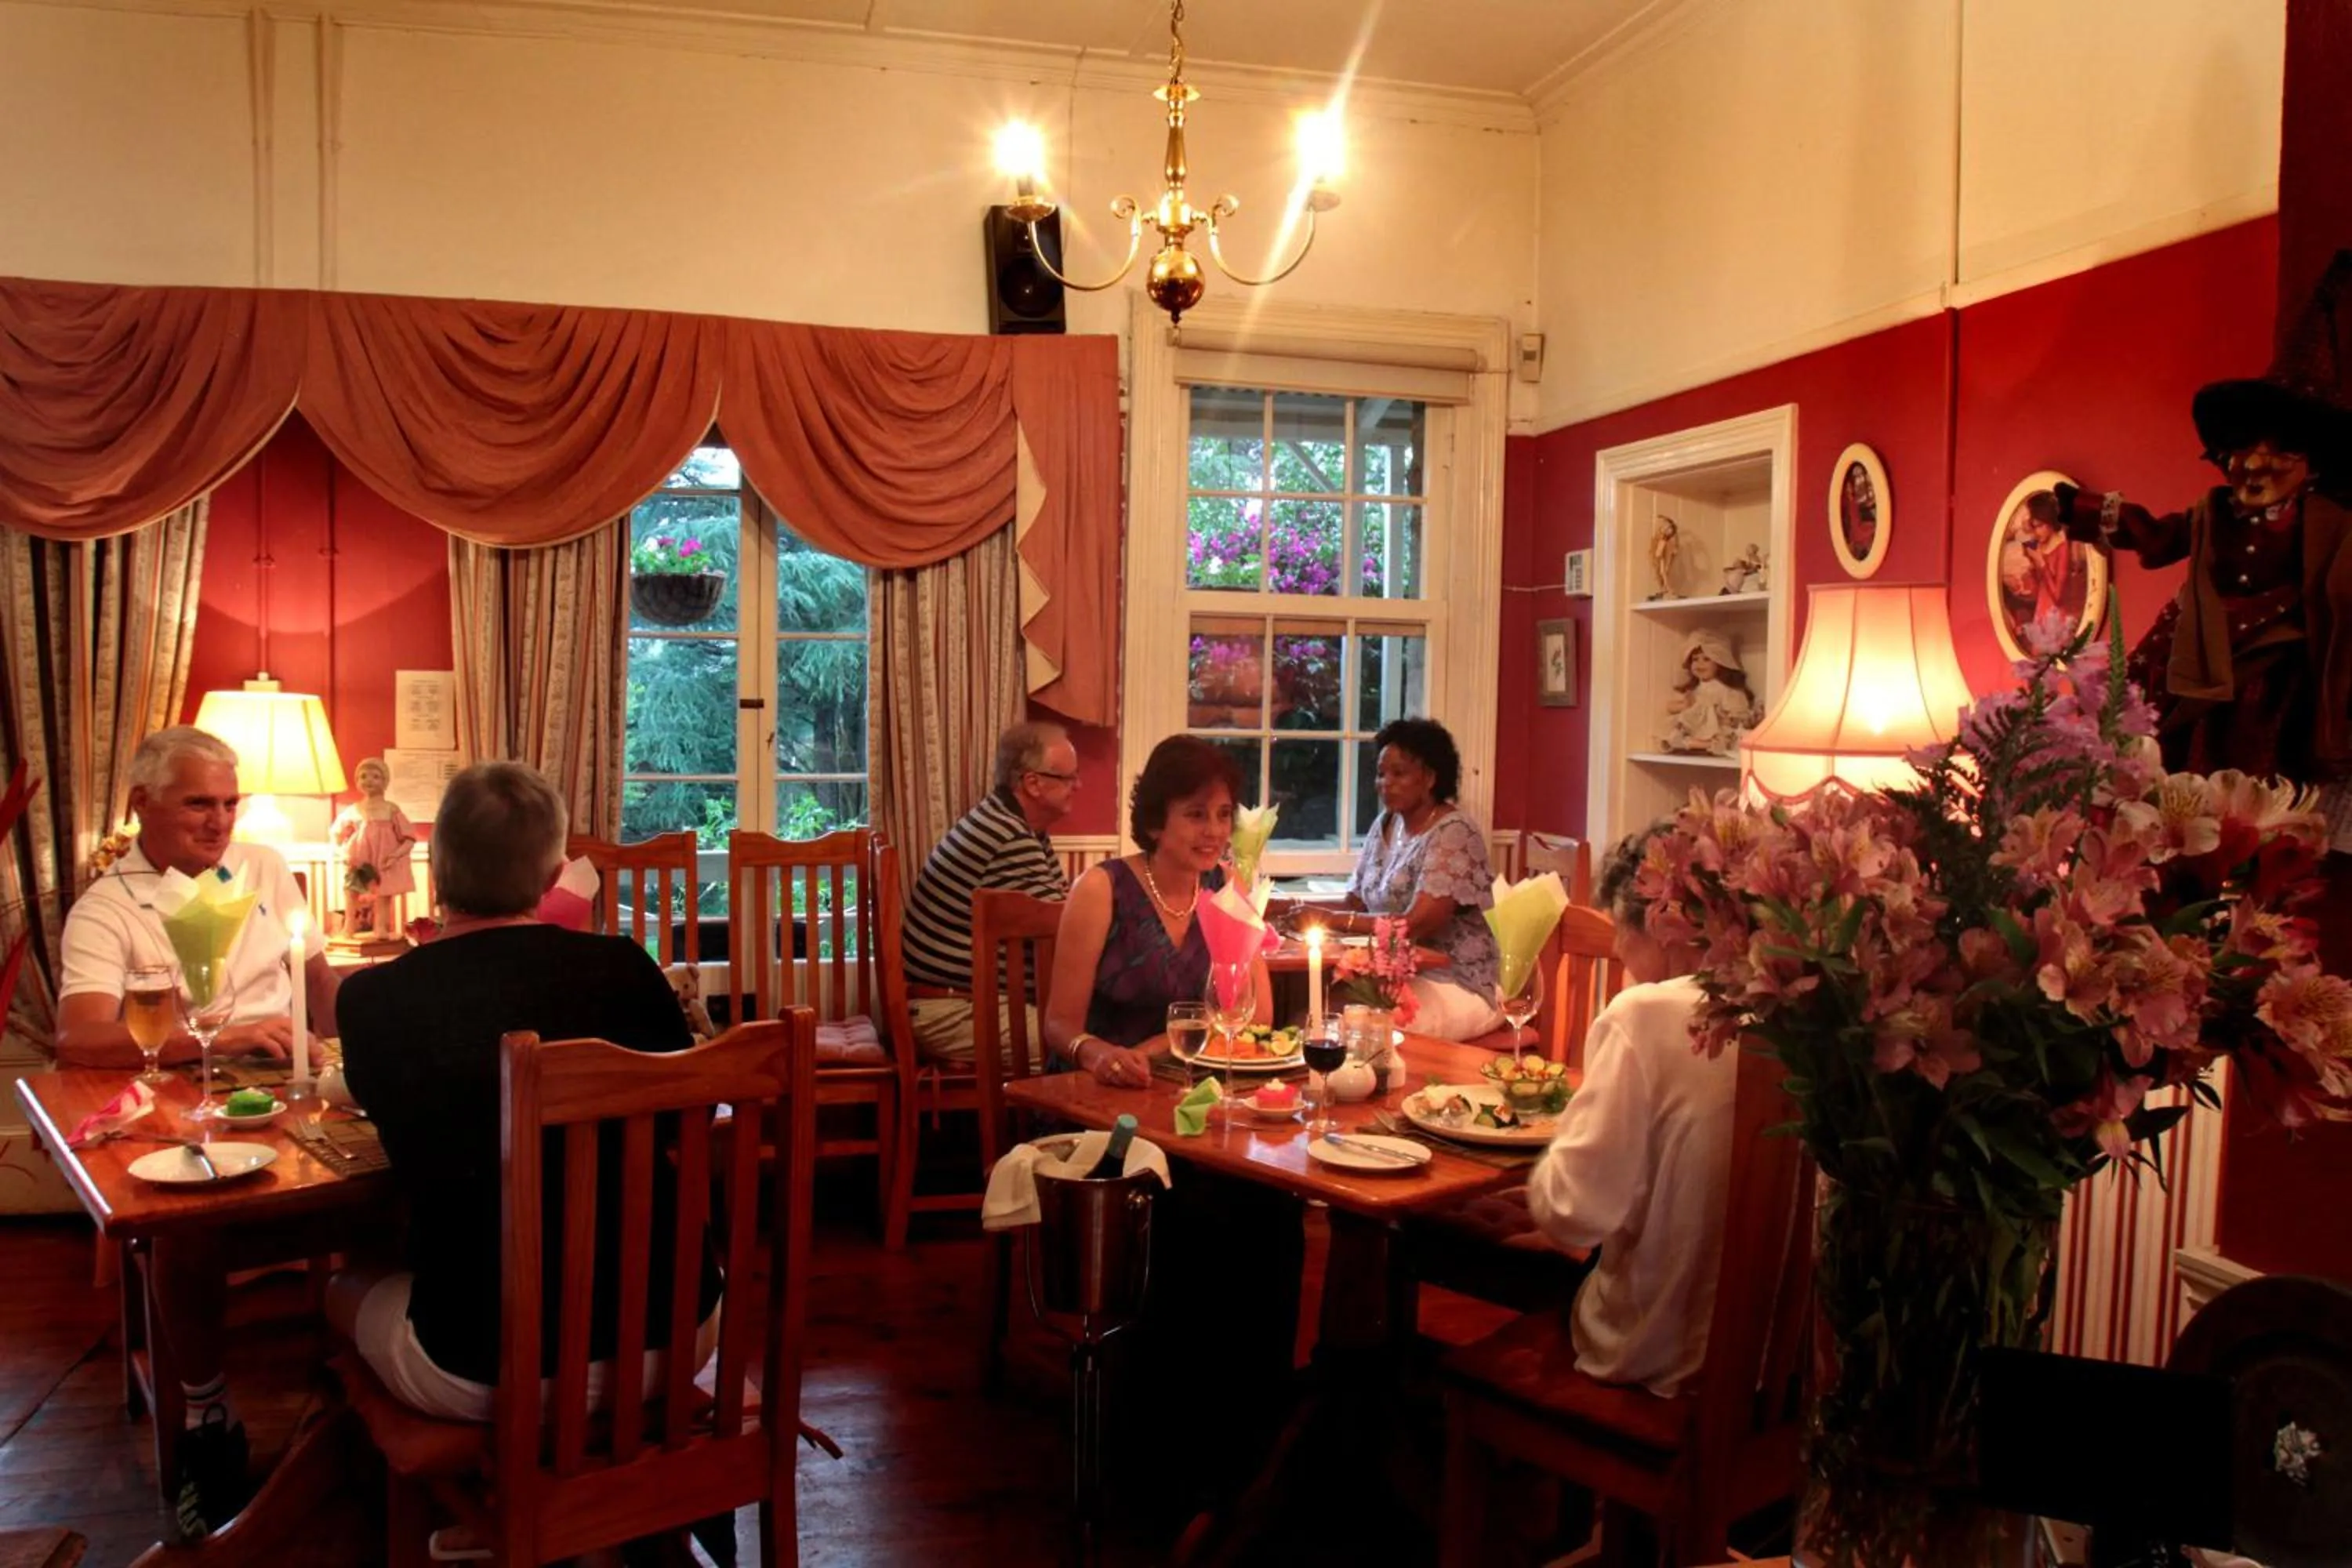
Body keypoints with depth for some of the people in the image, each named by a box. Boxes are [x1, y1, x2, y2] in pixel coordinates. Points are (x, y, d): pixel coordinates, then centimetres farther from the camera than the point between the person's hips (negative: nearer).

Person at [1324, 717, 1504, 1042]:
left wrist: (1330, 919, -21)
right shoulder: (1386, 824, 10)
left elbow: (1416, 925, -22)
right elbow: (1355, 904, 8)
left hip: (1458, 987, -7)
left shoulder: (1454, 835, -14)